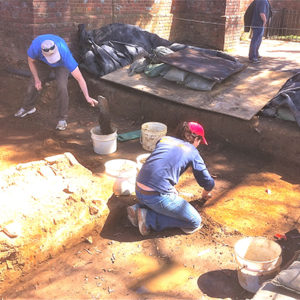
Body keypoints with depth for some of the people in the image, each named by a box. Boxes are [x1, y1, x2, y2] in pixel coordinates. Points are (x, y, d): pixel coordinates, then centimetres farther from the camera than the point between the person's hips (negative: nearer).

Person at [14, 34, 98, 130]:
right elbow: (31, 60, -15)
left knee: (62, 87, -24)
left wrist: (87, 97, -51)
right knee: (34, 84, 11)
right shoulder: (35, 46, -40)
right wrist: (37, 79, -16)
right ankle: (28, 107, 43)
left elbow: (79, 77, -44)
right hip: (42, 62, 3)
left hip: (62, 65, -3)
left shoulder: (65, 54, -46)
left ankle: (62, 118, -6)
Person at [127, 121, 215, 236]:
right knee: (195, 222, 4)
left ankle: (138, 209, 12)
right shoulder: (192, 152, 6)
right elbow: (208, 182, 12)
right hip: (158, 196, -7)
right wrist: (205, 194, 36)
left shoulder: (164, 139, 19)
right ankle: (149, 219, -5)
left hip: (139, 190, 7)